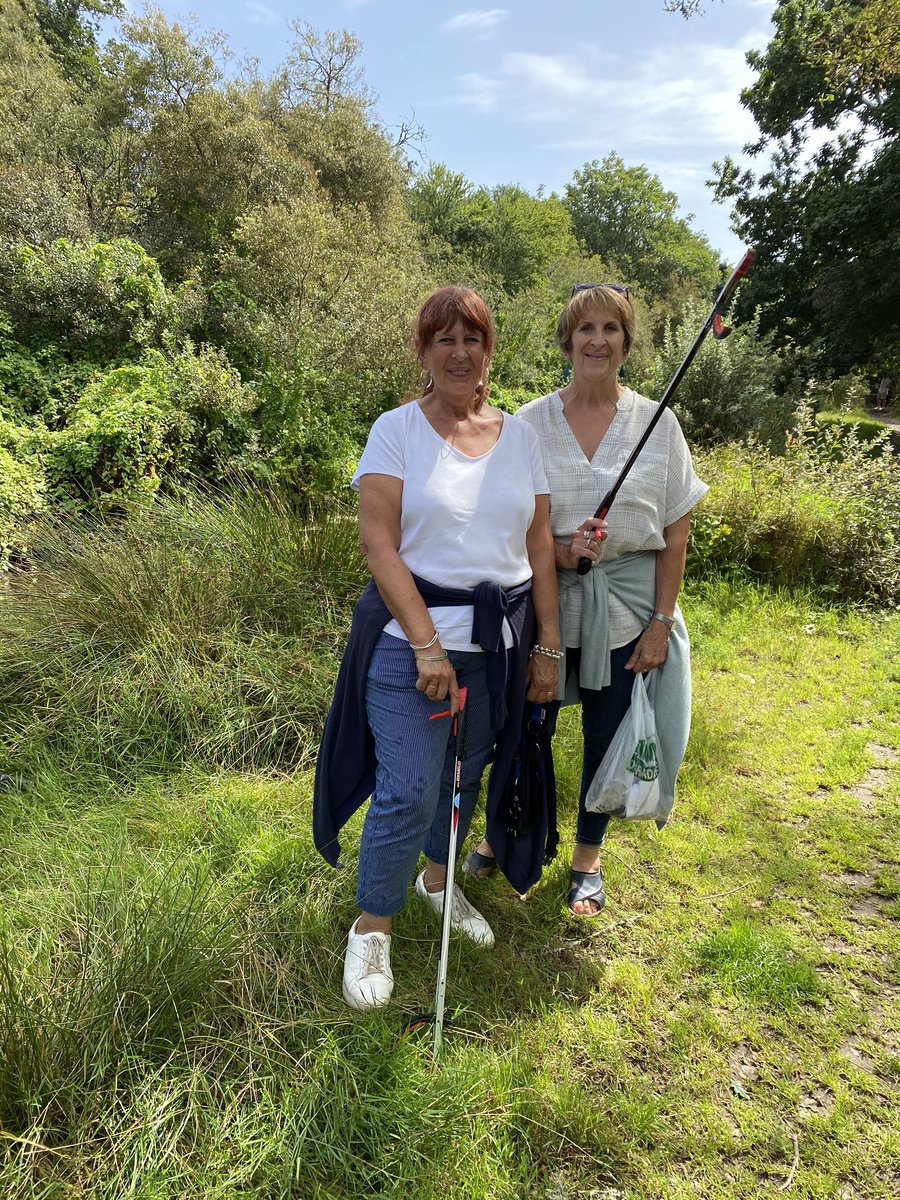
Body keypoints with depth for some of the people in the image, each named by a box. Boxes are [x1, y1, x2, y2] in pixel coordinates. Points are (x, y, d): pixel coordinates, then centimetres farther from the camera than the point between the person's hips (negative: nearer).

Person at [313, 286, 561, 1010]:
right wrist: (428, 644, -17)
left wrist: (548, 647, 5)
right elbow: (380, 545, -11)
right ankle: (372, 926, 19)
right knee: (408, 791, -5)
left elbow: (540, 548, 8)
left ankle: (439, 880, 43)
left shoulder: (521, 436, 8)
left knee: (464, 777, 16)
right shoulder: (396, 431, -3)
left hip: (499, 643, 4)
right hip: (412, 639, -4)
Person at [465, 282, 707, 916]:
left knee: (606, 738, 12)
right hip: (546, 601, 0)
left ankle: (588, 859, 36)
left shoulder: (658, 422, -1)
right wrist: (556, 551, -18)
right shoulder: (530, 423, -1)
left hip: (626, 608, 1)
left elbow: (676, 534, 0)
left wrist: (661, 622, -5)